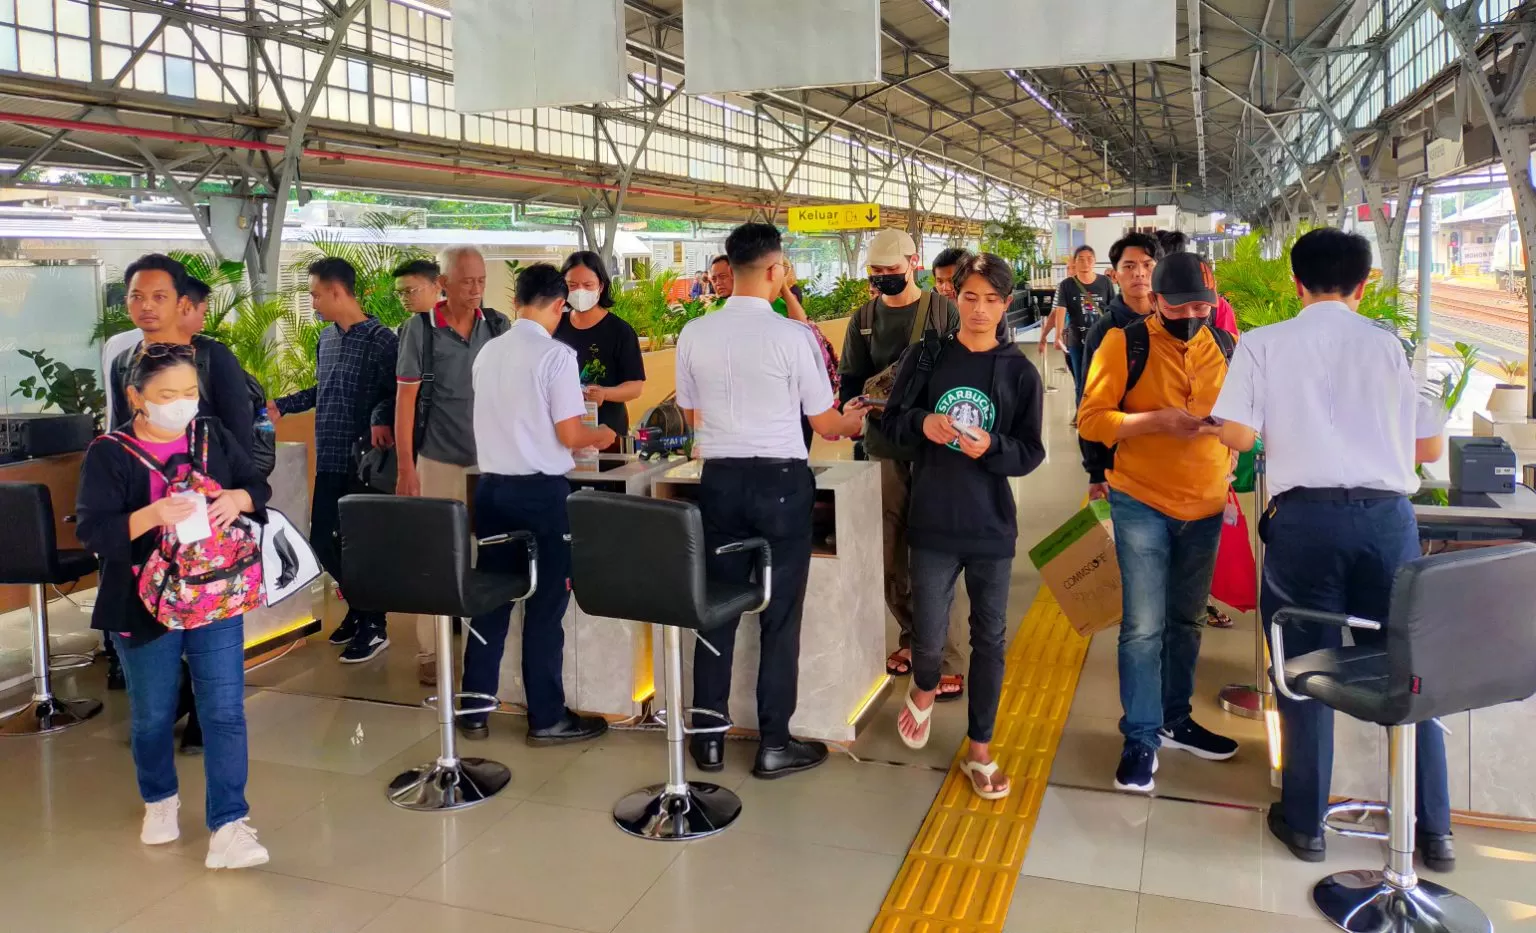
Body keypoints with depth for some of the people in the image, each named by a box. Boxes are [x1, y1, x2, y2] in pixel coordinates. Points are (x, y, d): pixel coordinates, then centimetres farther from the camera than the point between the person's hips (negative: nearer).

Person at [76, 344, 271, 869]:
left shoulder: (213, 435, 0)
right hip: (145, 605, -1)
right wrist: (151, 516, -33)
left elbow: (258, 485, 5)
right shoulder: (108, 454, -9)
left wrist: (238, 499, -18)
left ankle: (228, 826, 4)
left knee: (225, 712, -2)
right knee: (152, 715, 15)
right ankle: (159, 800, 40)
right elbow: (92, 532, -15)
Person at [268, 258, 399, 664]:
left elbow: (395, 394, -16)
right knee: (321, 537, 13)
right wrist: (281, 406, 19)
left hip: (364, 461, -8)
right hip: (330, 459, 8)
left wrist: (380, 419, -33)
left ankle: (375, 625, 15)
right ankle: (360, 606, 33)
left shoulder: (380, 339, -12)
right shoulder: (327, 338, 13)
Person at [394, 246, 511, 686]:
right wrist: (405, 465, -9)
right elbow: (405, 397, -4)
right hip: (440, 459, -2)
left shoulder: (498, 326, 4)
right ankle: (429, 652, 12)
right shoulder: (420, 328, -5)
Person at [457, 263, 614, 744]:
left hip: (492, 485, 6)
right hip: (541, 491, -6)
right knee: (545, 605, 4)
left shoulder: (487, 353, 7)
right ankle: (546, 718, 14)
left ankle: (474, 712, 20)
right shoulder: (556, 355, -12)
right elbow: (570, 434, -14)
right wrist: (600, 435, 7)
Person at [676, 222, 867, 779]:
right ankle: (774, 744, 16)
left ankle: (709, 738, 21)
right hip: (781, 481, -3)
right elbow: (824, 423, -4)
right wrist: (853, 421, 19)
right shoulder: (792, 335, -12)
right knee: (780, 614, 7)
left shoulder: (694, 334, -1)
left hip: (720, 479, 4)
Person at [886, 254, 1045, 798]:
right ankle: (924, 691, 39)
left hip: (992, 526, 1)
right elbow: (892, 419, 6)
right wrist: (922, 424, -15)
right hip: (932, 522, 0)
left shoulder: (1019, 372, -1)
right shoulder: (925, 356, 0)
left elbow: (1031, 452, -2)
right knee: (928, 638, 3)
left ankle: (979, 750, 24)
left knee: (989, 639, 9)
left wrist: (990, 447, -21)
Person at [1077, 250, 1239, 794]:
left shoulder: (1226, 348, 4)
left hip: (1205, 508, 5)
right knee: (1144, 626, -5)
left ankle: (1175, 719, 32)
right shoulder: (1125, 344, -9)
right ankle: (1141, 738, 7)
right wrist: (1159, 420, -23)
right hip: (1142, 504, -4)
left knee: (1185, 622, 16)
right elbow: (1090, 420, -12)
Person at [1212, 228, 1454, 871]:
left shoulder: (1264, 343, 4)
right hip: (1387, 516, 2)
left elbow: (1238, 435, -6)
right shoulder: (1386, 343, 8)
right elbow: (1430, 447, 9)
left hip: (1305, 516, -1)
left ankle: (1304, 823, 20)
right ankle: (1433, 831, 23)